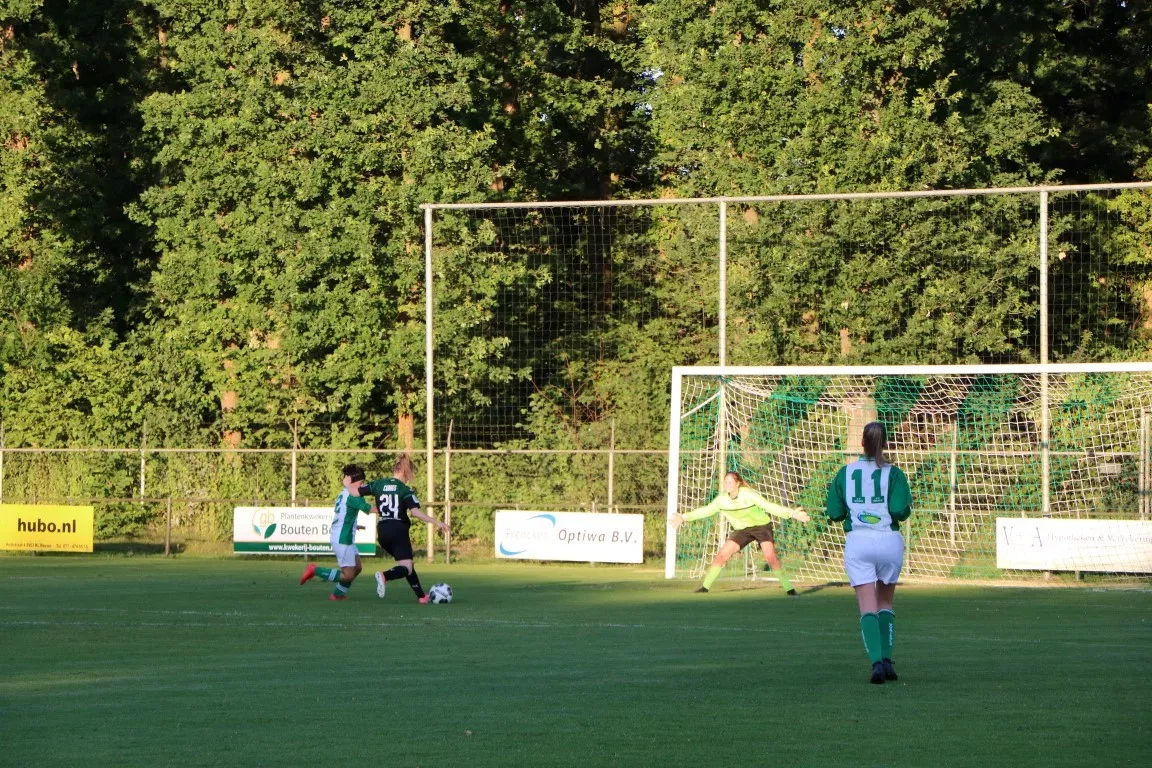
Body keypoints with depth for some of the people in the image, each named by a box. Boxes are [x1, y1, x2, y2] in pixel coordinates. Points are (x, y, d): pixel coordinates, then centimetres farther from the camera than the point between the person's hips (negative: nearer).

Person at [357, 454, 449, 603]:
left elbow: (355, 492, 7)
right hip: (398, 530, -7)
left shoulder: (378, 484, 6)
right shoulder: (405, 490, -6)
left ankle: (421, 596, 23)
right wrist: (436, 522, -16)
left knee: (406, 563, 22)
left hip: (382, 531, 7)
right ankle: (384, 576, -39)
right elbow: (415, 511, -18)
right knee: (406, 567, -9)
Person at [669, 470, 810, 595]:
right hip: (742, 529, 5)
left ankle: (789, 589, -14)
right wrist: (684, 517, 1)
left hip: (761, 525, -4)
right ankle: (705, 587, 8)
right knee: (721, 556, -5)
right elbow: (705, 510, 4)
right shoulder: (722, 499, -10)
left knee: (771, 557, -23)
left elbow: (769, 506, -25)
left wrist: (792, 513, -34)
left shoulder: (748, 494, -23)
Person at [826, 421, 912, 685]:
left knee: (868, 608, -4)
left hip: (857, 542, 0)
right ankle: (886, 660, 9)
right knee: (886, 602, 18)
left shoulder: (845, 473, 4)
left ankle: (877, 661, -21)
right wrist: (907, 504, 10)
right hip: (889, 540, 0)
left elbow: (834, 512, 4)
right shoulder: (893, 473, -2)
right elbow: (900, 510, -12)